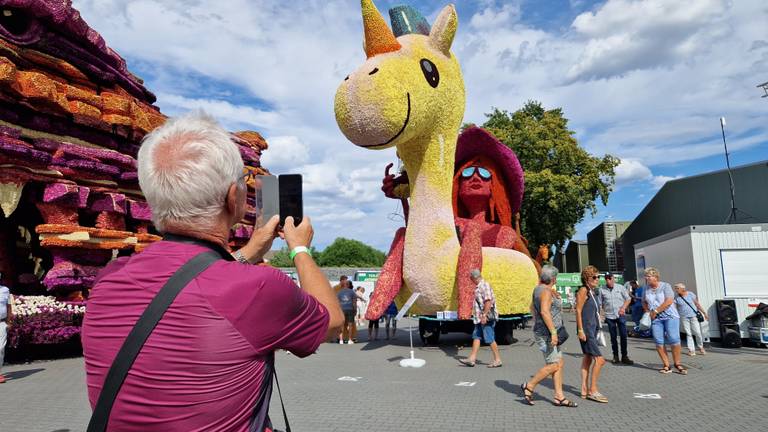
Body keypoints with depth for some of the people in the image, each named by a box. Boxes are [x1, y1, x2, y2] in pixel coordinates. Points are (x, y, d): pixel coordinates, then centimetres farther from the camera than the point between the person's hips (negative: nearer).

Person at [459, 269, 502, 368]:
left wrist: (484, 315, -24)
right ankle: (472, 359, 10)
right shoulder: (478, 287, 16)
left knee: (490, 339, -4)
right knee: (476, 336, 8)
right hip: (480, 318, 10)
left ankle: (497, 360, 6)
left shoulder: (484, 286, -14)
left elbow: (488, 301, -22)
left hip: (486, 318, -10)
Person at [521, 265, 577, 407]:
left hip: (543, 332, 10)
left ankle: (559, 397, 12)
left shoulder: (538, 288, 11)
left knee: (559, 364, 10)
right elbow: (544, 312, -28)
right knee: (553, 365, -5)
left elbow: (532, 307, 23)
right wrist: (553, 332, -27)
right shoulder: (546, 291, -17)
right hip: (546, 334, -10)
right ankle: (529, 386, 4)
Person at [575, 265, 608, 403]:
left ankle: (584, 390, 17)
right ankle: (593, 390, -4)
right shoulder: (583, 290, -12)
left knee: (588, 358, 11)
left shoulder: (592, 291, 14)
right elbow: (578, 311, -16)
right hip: (586, 329, -10)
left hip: (593, 328, 10)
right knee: (599, 359, -11)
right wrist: (580, 330, -19)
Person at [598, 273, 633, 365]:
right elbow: (600, 304, 6)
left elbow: (628, 298, 6)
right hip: (609, 316, 0)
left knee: (623, 336, -3)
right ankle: (615, 356, 18)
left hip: (621, 315, 0)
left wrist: (623, 308, -8)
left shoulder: (620, 287, 3)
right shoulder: (602, 290, 2)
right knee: (613, 337, 7)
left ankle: (624, 356, 7)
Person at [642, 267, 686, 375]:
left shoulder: (665, 286, -3)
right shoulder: (646, 289, 11)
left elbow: (669, 301, -14)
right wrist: (648, 312, 8)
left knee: (674, 339, -14)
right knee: (659, 342, -4)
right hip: (656, 319, 4)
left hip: (670, 316, -4)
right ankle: (666, 365, 3)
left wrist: (655, 311, -13)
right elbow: (644, 303, 25)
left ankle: (677, 364, 1)